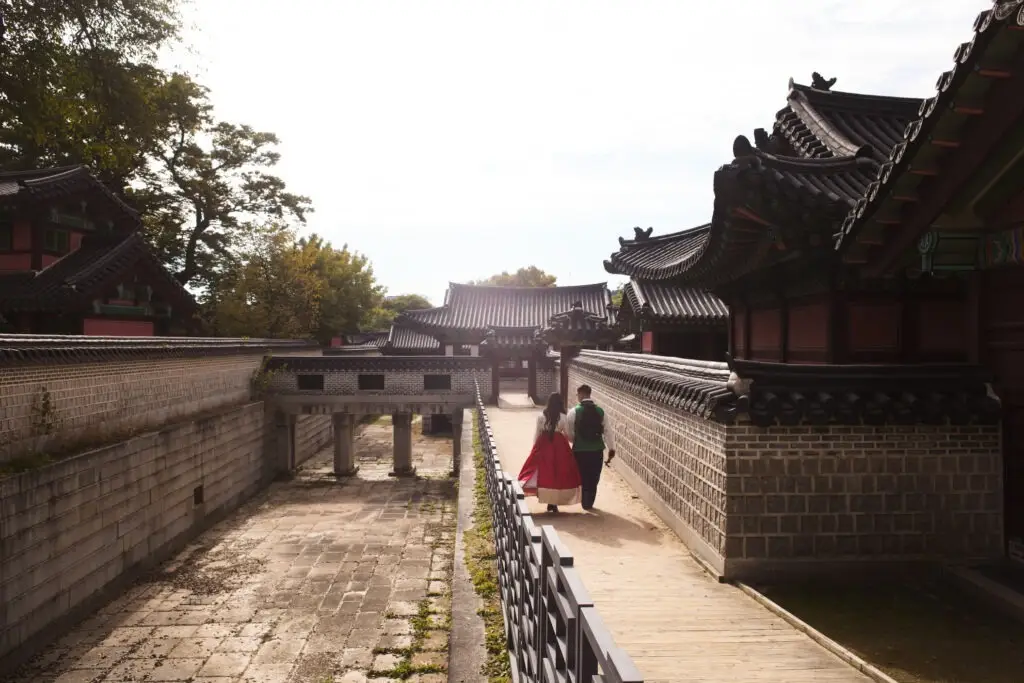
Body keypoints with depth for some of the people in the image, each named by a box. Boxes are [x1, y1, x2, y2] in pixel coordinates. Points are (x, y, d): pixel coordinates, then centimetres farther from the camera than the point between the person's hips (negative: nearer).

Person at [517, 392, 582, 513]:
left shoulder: (541, 416, -3)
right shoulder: (563, 418, -8)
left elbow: (537, 434, 1)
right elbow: (567, 435, -2)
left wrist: (535, 447, 12)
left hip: (544, 445, 1)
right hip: (559, 446, -1)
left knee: (544, 472, 10)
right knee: (558, 473, 8)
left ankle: (549, 501, 12)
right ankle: (554, 502, 8)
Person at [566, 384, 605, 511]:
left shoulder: (574, 411, -9)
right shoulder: (600, 411, -2)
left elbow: (569, 432, -7)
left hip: (580, 450, -2)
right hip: (597, 449, 2)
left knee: (581, 477, 14)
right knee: (593, 478, 15)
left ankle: (585, 502, 15)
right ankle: (589, 503, 21)